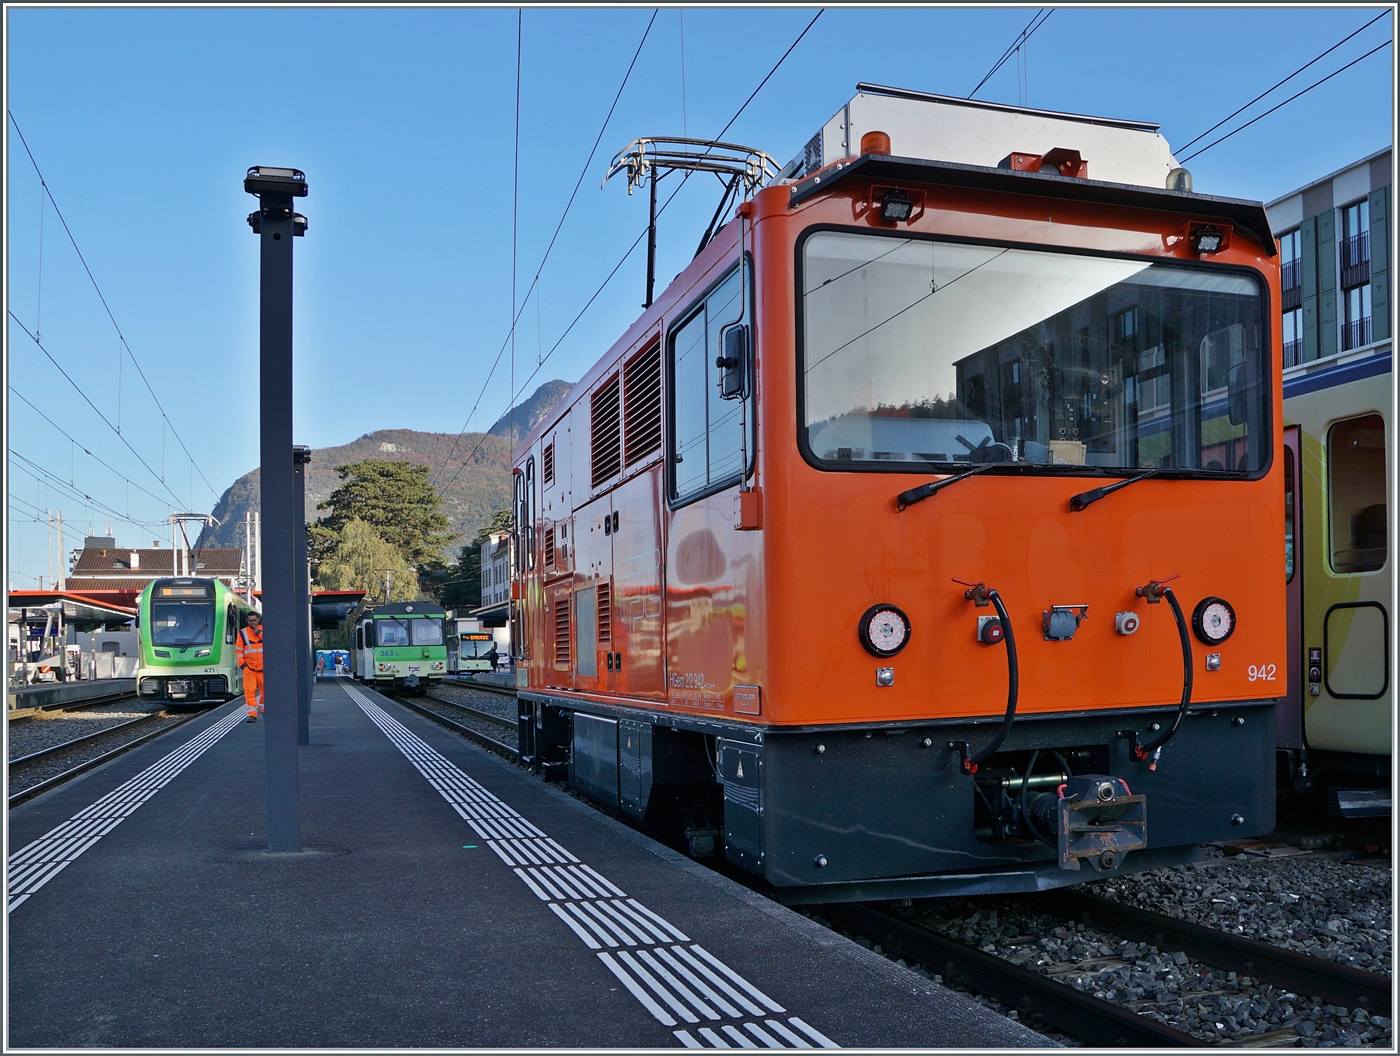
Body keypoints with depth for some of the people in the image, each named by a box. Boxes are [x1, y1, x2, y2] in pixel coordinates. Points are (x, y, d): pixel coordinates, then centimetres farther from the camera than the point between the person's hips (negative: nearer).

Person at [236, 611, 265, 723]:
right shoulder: (243, 633, 5)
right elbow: (239, 649, 5)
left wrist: (259, 632, -12)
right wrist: (242, 663, -4)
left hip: (263, 667, 1)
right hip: (249, 668, -1)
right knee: (249, 690, -10)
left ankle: (263, 709, 30)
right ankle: (252, 714, -9)